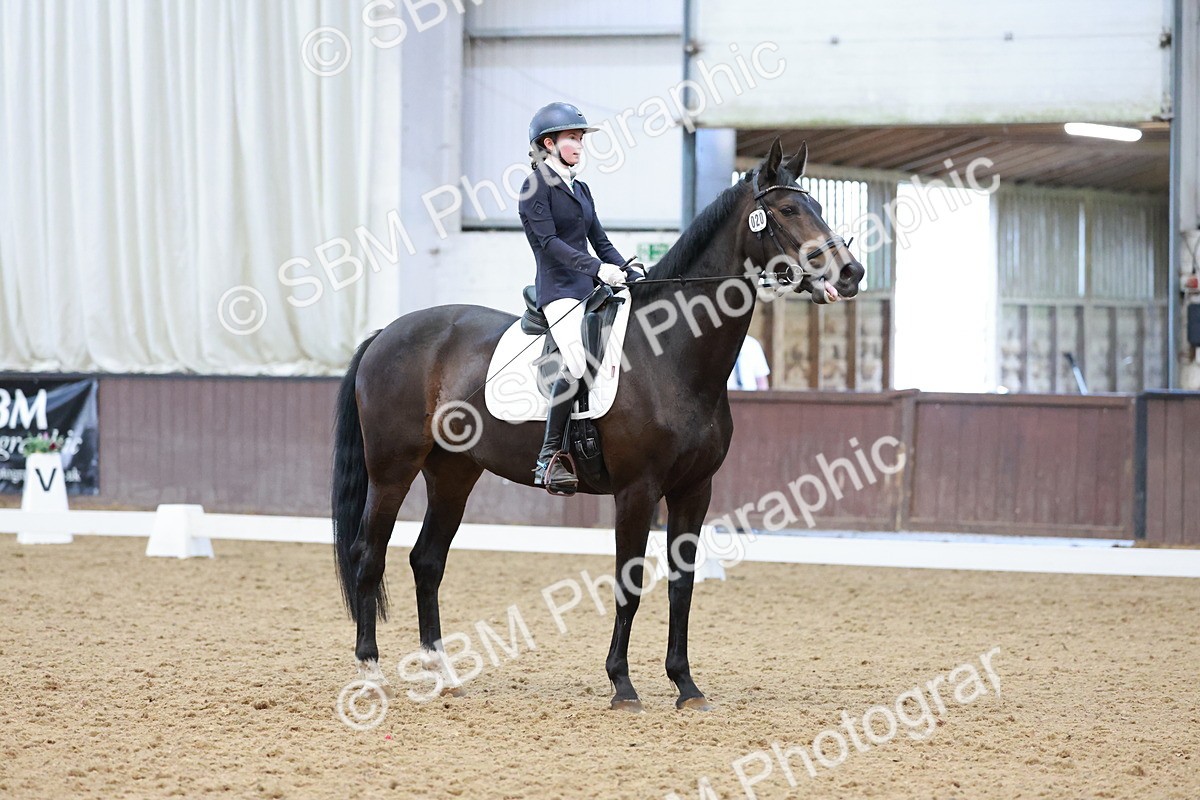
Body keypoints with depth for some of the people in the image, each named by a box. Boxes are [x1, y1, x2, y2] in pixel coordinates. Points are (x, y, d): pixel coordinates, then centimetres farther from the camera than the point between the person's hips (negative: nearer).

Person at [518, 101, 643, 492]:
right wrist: (598, 268, -24)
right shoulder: (536, 186, -4)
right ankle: (550, 458, -27)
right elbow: (549, 241, -14)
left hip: (591, 289, 9)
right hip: (559, 288, -9)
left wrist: (631, 273, 6)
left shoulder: (580, 189, 21)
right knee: (578, 360, -29)